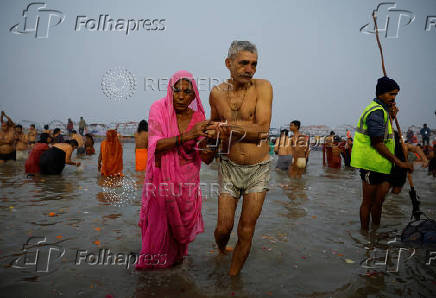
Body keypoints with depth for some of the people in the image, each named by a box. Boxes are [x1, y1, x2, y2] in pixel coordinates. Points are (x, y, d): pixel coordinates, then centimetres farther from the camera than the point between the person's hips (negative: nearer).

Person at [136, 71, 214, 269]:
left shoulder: (198, 117, -5)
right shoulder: (158, 109, -11)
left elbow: (206, 159, -7)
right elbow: (155, 145, -24)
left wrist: (209, 150, -31)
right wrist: (186, 136, -35)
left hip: (187, 179, 2)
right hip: (162, 177, -2)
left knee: (182, 222, 14)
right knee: (158, 223, 7)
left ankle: (176, 256, 45)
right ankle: (153, 260, 37)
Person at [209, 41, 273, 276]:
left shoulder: (262, 87, -7)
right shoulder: (217, 93, 1)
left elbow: (263, 128, -18)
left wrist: (227, 125, -21)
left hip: (259, 170, -1)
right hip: (229, 167, 2)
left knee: (246, 232, 5)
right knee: (223, 227, 4)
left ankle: (233, 276, 29)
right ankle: (221, 250, 40)